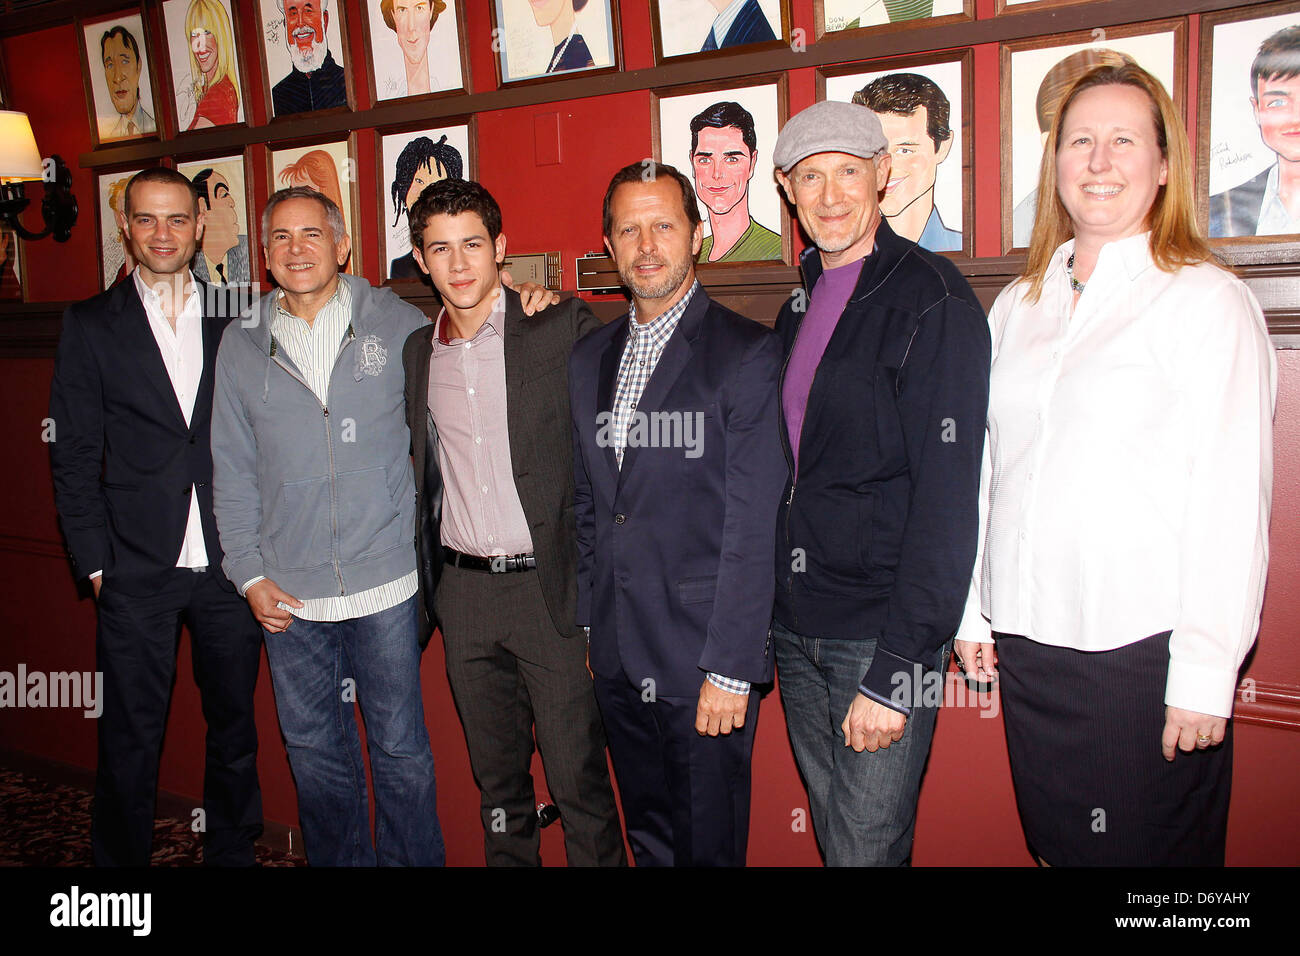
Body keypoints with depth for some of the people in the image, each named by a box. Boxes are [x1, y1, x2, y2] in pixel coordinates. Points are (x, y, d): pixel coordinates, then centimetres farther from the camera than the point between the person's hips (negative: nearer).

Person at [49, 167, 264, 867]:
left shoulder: (236, 320, 7)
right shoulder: (91, 325, 2)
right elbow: (73, 456, 2)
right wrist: (94, 562, -4)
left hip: (230, 565, 2)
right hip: (138, 571, -1)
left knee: (235, 726, 14)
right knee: (131, 739, 8)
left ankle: (232, 854, 32)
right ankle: (120, 861, 29)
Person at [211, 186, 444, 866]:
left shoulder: (396, 324, 0)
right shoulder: (241, 345, 5)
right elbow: (232, 473, 6)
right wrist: (250, 575, 2)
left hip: (384, 582, -2)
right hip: (288, 594, 2)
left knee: (400, 751, 8)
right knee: (315, 754, 15)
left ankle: (412, 862, 27)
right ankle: (340, 862, 35)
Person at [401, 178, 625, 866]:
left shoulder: (566, 329, -7)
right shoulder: (418, 351, 9)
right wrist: (432, 582, 13)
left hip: (552, 585, -4)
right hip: (461, 591, 5)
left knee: (579, 781, 3)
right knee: (496, 781, 18)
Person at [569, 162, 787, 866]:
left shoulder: (747, 353, -10)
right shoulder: (588, 359, 10)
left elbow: (753, 526, -14)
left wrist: (730, 669, -16)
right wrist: (583, 625, 11)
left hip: (704, 655, -5)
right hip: (616, 657, 6)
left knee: (707, 845, 10)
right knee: (647, 840, 20)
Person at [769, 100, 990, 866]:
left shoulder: (933, 299, -12)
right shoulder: (802, 303, 11)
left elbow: (947, 499, -17)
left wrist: (895, 672, -19)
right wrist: (775, 610, 8)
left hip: (883, 632, -6)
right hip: (798, 628, 7)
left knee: (868, 847, 4)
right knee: (832, 831, 19)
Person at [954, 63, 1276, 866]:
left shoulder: (1208, 300, -6)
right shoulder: (1019, 305, 10)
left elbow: (1232, 502, -10)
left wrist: (1205, 672, -13)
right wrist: (971, 611, 10)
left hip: (1143, 650, -4)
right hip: (1026, 645, 5)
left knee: (1147, 849, 8)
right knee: (1054, 845, 16)